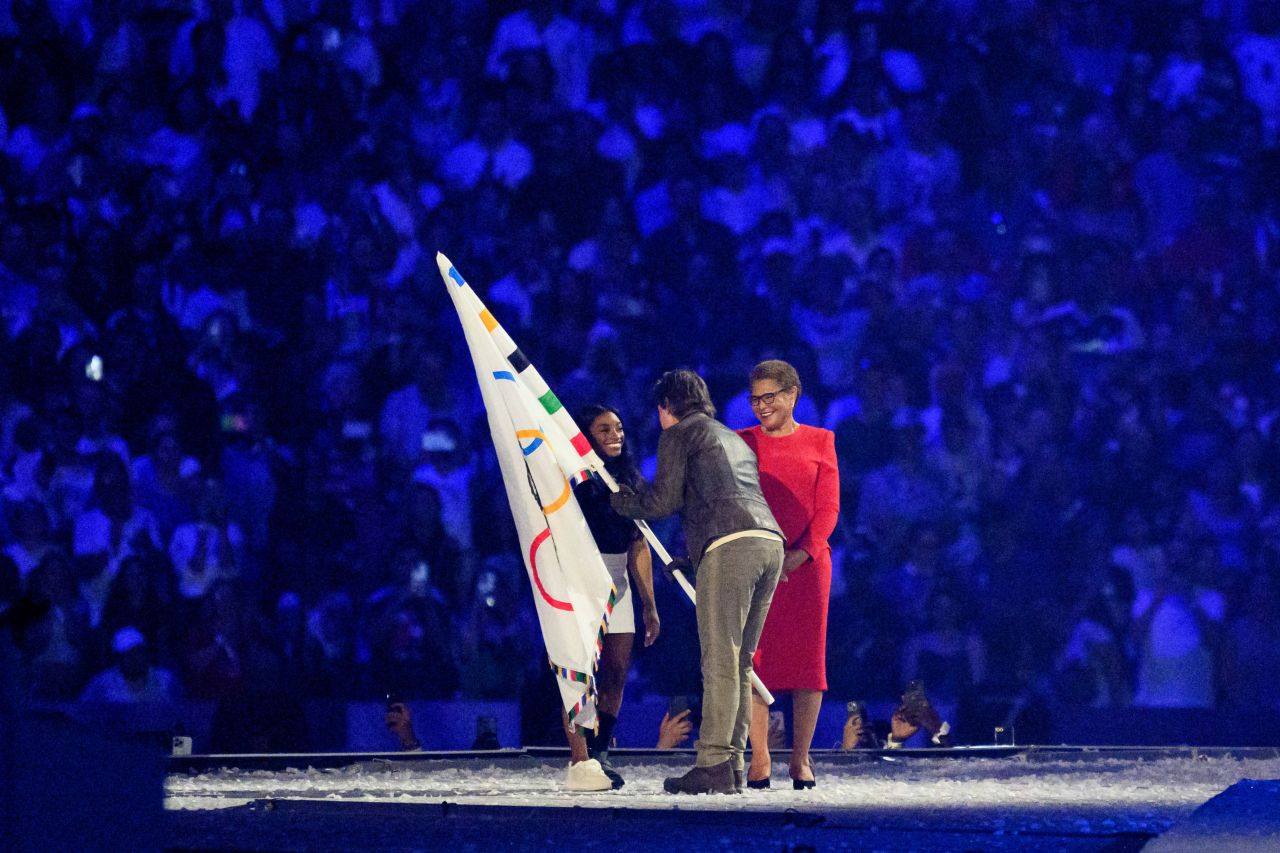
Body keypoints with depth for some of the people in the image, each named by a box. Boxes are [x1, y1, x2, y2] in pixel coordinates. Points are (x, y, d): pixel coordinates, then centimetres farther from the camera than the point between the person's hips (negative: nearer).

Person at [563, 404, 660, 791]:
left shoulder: (628, 481, 15)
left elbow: (639, 546, 17)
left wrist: (649, 604, 15)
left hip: (617, 582, 7)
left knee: (617, 673, 2)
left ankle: (599, 755, 10)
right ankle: (580, 763, -15)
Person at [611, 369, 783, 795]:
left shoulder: (679, 433, 9)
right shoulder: (735, 440, 33)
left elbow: (663, 500, 3)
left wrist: (619, 501, 21)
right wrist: (690, 558, 38)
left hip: (729, 546, -8)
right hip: (770, 540, 8)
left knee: (721, 661, -10)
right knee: (739, 663, 11)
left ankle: (714, 766, -15)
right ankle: (734, 763, 7)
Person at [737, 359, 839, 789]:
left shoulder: (819, 442, 9)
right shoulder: (742, 443, 10)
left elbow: (828, 507, 3)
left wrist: (802, 552, -12)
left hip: (806, 564, 0)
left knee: (807, 658, -1)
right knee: (755, 657, -5)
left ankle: (801, 758, 4)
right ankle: (759, 759, -3)